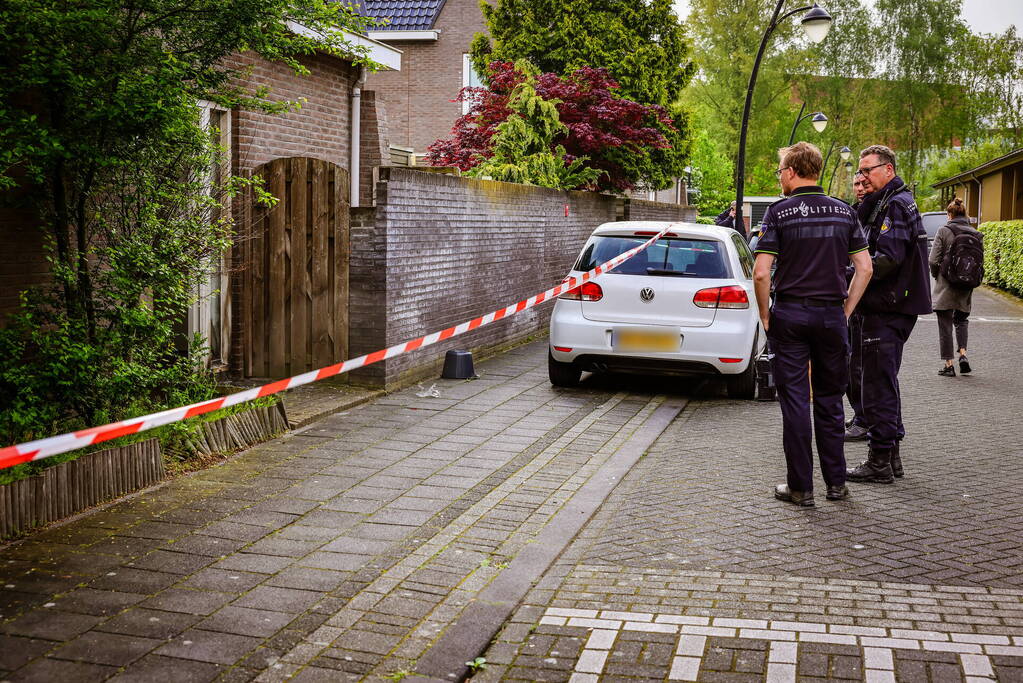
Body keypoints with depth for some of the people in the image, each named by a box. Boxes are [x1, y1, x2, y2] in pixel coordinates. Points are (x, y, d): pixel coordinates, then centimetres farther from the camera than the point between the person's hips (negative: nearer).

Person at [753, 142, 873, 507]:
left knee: (794, 399, 2)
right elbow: (864, 268, 4)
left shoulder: (780, 211, -6)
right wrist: (845, 311, 10)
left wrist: (765, 315, -1)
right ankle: (836, 482, 18)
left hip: (790, 313, -3)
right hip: (831, 316, 3)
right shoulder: (844, 212, 6)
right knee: (830, 399, 13)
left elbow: (761, 273, -13)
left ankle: (800, 487, 6)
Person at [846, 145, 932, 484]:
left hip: (887, 311, -11)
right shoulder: (883, 204, 19)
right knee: (884, 381, 16)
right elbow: (872, 249, 14)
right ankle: (891, 455, 24)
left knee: (878, 384, -6)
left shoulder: (895, 205, -13)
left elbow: (889, 259, -23)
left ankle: (880, 461, -2)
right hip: (891, 307, 11)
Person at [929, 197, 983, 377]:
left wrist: (936, 275, 6)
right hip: (966, 288, 4)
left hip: (945, 287, -4)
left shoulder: (944, 231, -9)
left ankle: (949, 364, 5)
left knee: (945, 325, 5)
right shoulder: (976, 234, 2)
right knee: (961, 320, 23)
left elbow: (933, 260, -12)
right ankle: (963, 354, 4)